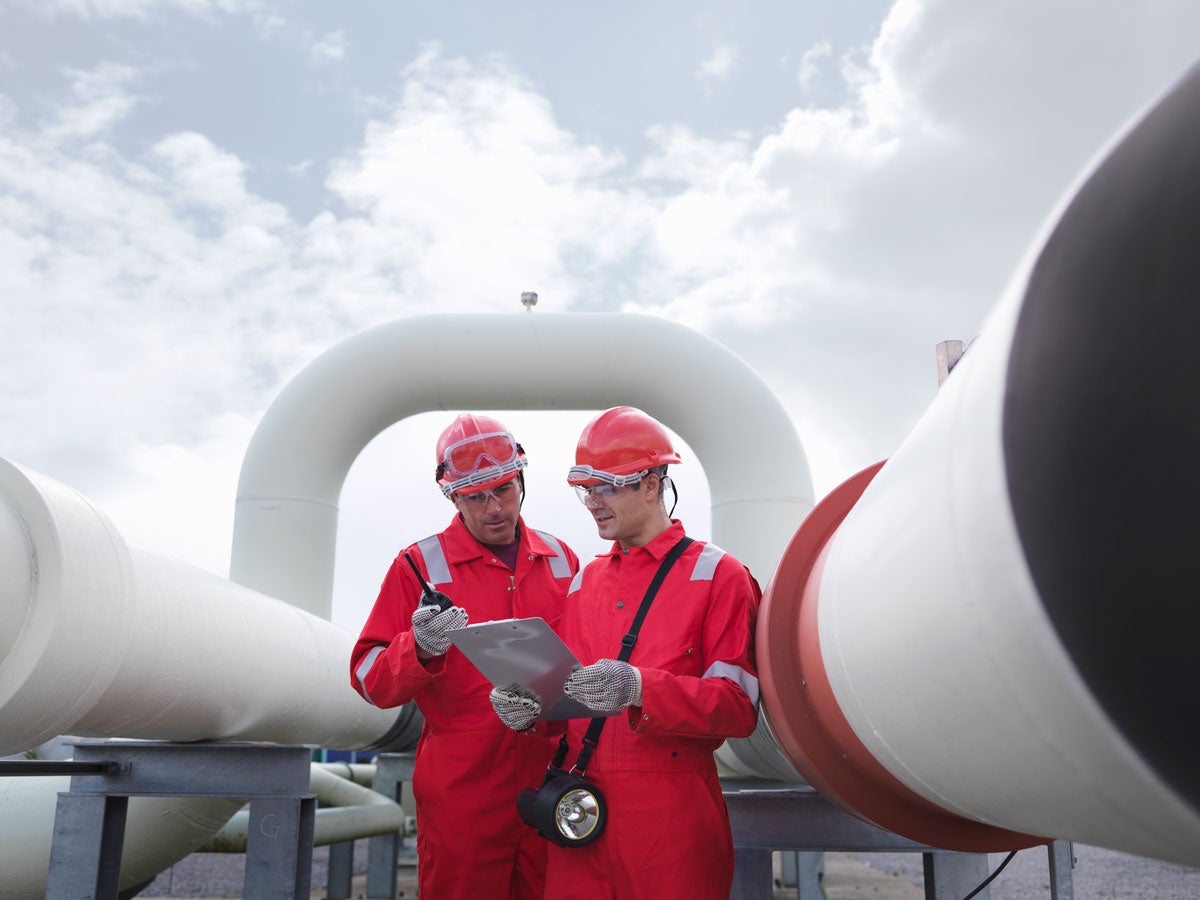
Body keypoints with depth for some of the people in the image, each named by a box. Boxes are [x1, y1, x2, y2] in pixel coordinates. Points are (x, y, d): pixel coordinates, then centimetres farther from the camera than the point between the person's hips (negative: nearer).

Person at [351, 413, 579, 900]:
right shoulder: (419, 564, -3)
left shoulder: (561, 559, 9)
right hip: (462, 796, -3)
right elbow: (369, 679, -7)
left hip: (550, 787, 4)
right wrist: (419, 649, -25)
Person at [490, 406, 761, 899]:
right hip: (579, 807, 5)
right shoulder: (585, 580, 14)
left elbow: (739, 705, -12)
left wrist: (638, 688, -24)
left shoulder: (717, 575, -4)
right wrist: (529, 710, -4)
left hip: (671, 813, -4)